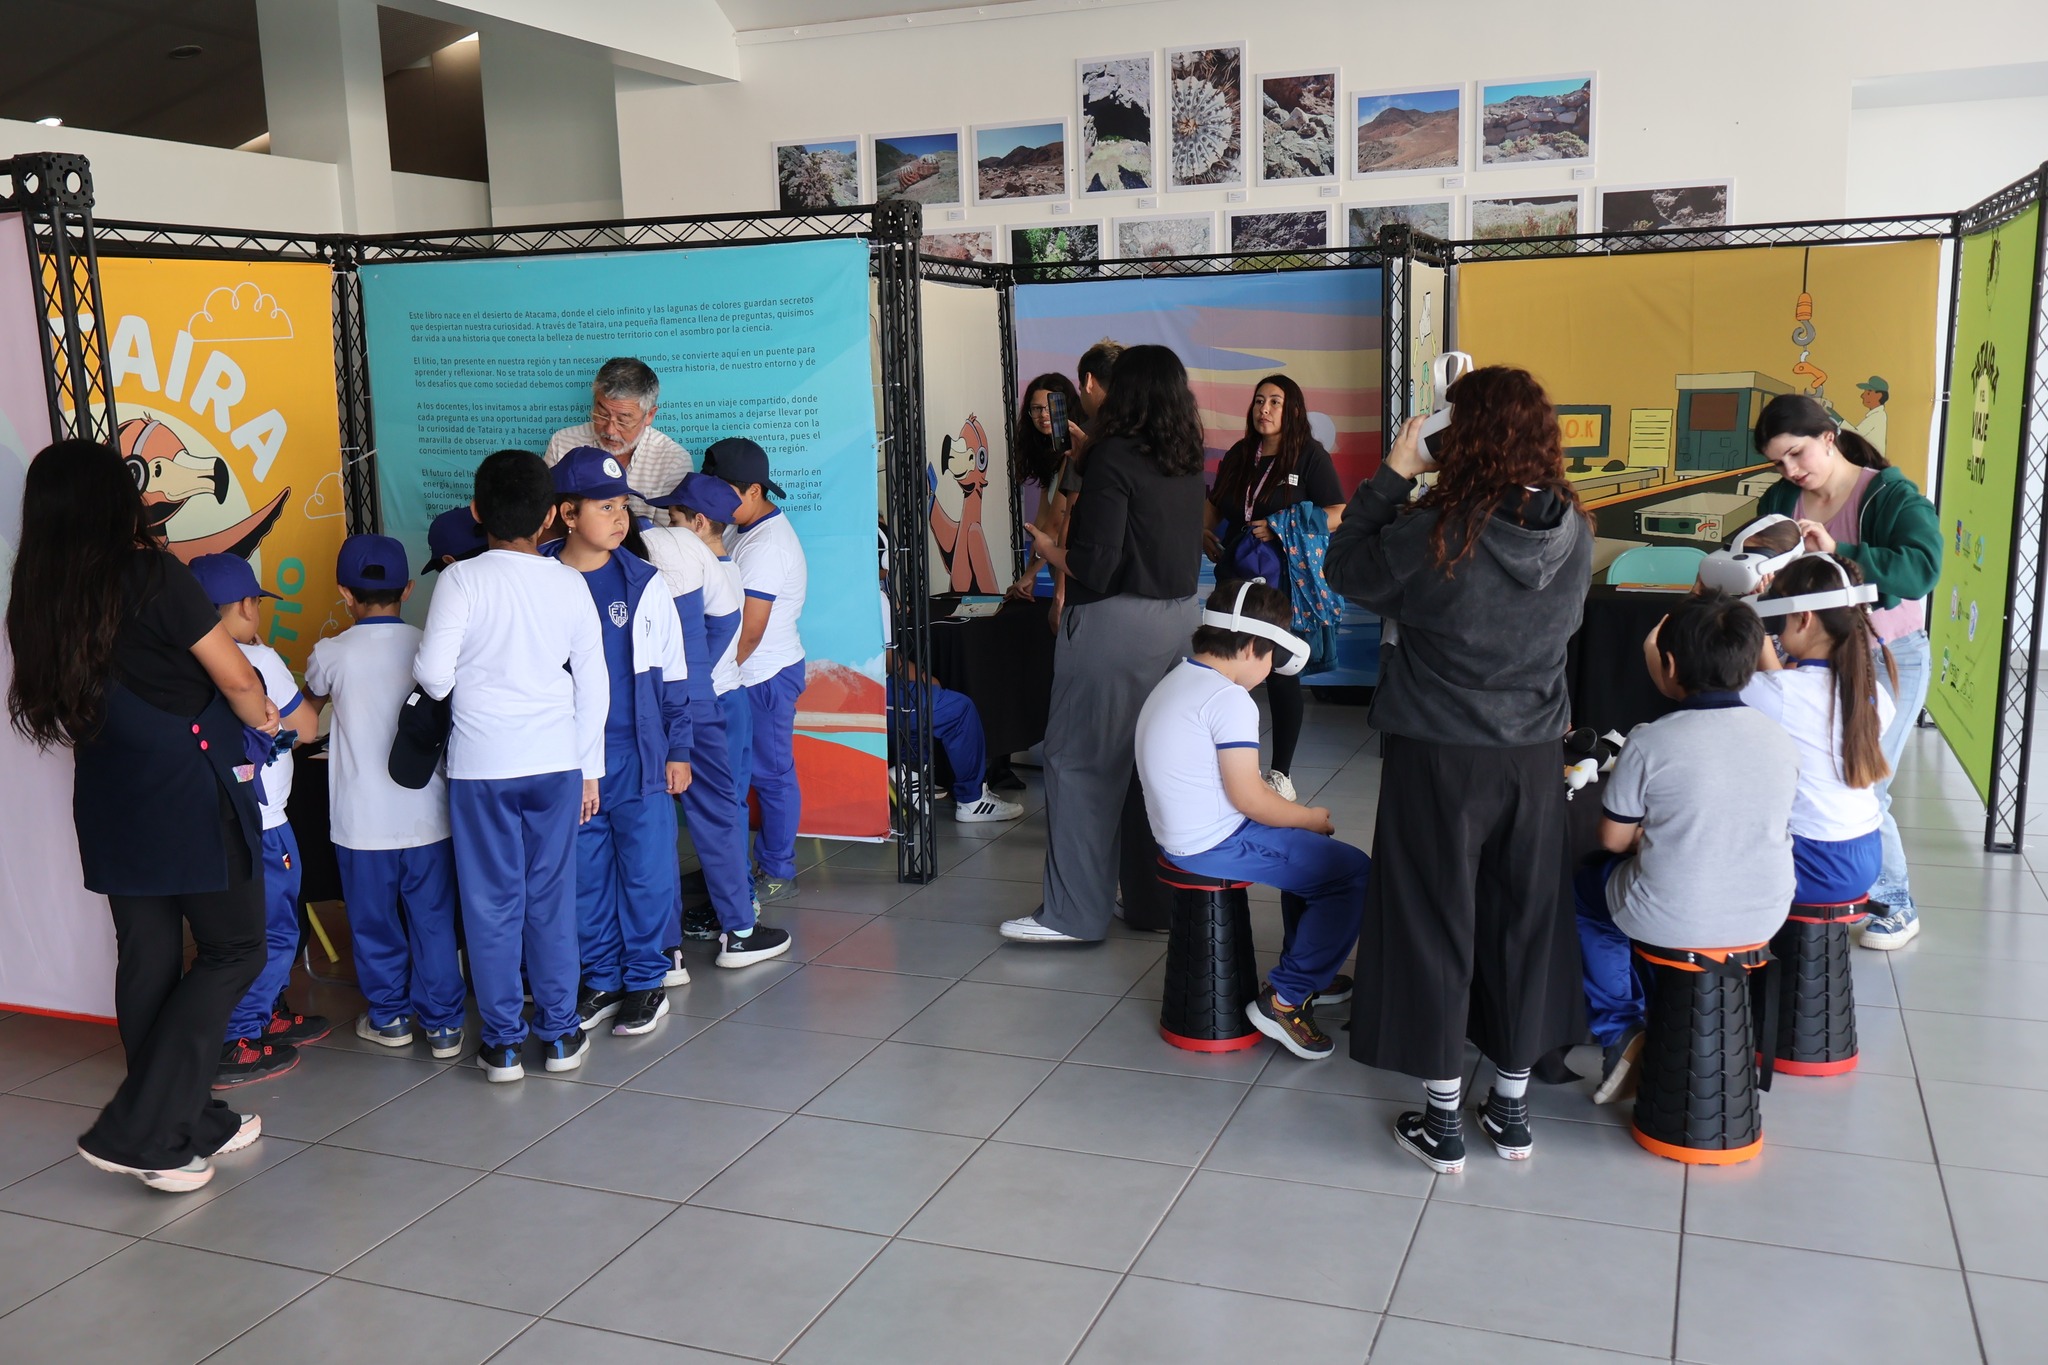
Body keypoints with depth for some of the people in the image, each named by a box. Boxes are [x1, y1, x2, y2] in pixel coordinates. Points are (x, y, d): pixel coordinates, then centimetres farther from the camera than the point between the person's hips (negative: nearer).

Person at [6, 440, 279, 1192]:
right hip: (189, 792, -7)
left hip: (110, 801, 7)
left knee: (147, 960, 13)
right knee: (233, 949, 4)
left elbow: (67, 698, 11)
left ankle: (189, 1124, 24)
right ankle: (133, 1131, -1)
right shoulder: (151, 575, -14)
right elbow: (237, 679, -12)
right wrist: (262, 718, 10)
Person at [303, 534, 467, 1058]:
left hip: (363, 822, -1)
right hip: (427, 816, 1)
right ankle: (442, 1023, 14)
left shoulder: (332, 654, -6)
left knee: (374, 924, 14)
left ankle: (388, 1016, 27)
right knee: (433, 922, 9)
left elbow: (310, 703, 17)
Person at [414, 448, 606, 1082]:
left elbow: (433, 674, -13)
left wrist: (438, 671, 12)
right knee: (552, 898, 11)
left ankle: (502, 1042, 15)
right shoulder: (570, 583, 0)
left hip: (481, 764, -2)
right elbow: (592, 682, 3)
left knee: (492, 904, 7)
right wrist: (590, 768, 12)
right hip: (556, 762, 2)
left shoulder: (461, 579, -9)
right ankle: (560, 1034, 18)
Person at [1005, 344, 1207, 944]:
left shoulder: (1114, 458, -14)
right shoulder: (1189, 463, 7)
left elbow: (1095, 568, -19)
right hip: (1179, 616, 8)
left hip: (1116, 623, -8)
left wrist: (1051, 550, 2)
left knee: (1080, 759, 0)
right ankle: (1157, 898, 25)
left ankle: (1074, 913, 3)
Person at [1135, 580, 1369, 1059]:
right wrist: (1311, 816, -4)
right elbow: (1249, 798, -20)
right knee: (1353, 872, -10)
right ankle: (1284, 1000, -5)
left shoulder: (1174, 683, 11)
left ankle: (1306, 972, 35)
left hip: (1180, 835, 11)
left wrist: (1293, 811, 15)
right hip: (1217, 845, -11)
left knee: (1311, 850, 28)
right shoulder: (1228, 698, -19)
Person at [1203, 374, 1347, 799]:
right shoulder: (1237, 456, 12)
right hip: (1237, 578, 5)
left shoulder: (1310, 455, -3)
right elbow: (1214, 503, 25)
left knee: (1281, 676, 2)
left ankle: (1281, 772, 14)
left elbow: (1337, 515, -8)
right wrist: (1204, 530, 5)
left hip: (1284, 582, -4)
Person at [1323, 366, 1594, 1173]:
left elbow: (1348, 570, -5)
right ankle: (1512, 1110, 29)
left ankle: (1442, 1123, 17)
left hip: (1439, 757, -4)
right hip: (1533, 753, 5)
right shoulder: (1574, 531, -5)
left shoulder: (1437, 533, -19)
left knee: (1434, 924, 8)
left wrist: (1392, 477, 0)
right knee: (1522, 922, 16)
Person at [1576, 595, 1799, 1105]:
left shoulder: (1650, 742, -18)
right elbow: (1770, 827, 10)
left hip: (1671, 923, -5)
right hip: (1764, 919, 5)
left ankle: (1619, 1034, 25)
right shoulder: (1781, 741, -4)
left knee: (1584, 882, 26)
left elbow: (1613, 839, -8)